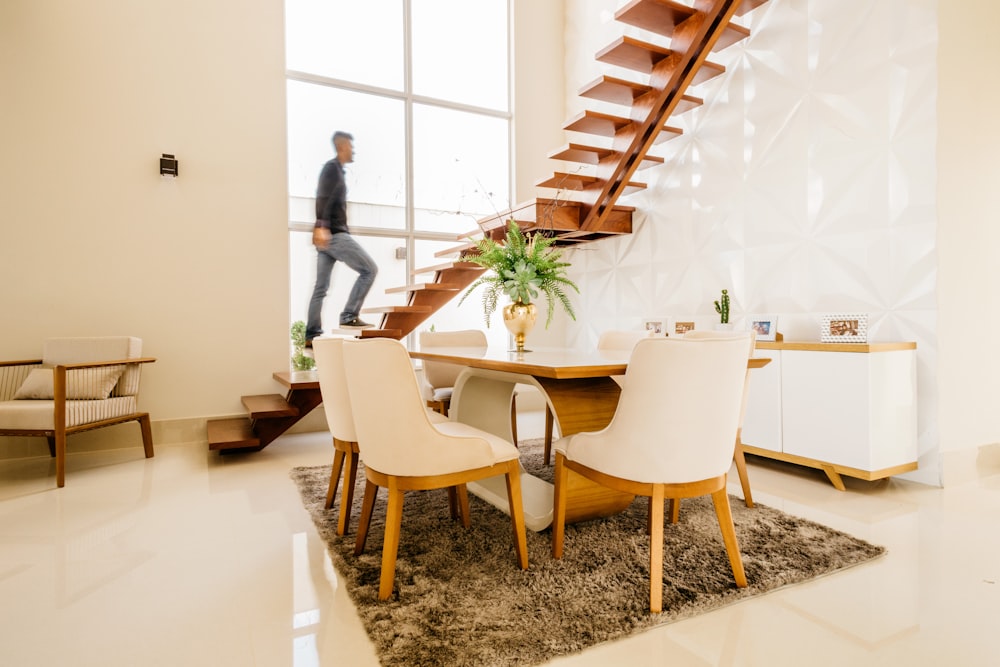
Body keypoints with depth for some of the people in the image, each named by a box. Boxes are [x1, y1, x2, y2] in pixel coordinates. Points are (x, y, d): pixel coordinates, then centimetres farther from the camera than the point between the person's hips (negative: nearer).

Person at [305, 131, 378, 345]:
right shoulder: (332, 168, -3)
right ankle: (349, 316, -11)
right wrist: (321, 226, -31)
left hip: (329, 234, 10)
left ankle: (312, 335, 6)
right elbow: (323, 198, -18)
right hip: (333, 234, -10)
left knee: (321, 287, 5)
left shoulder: (335, 170, 26)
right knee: (369, 269, -8)